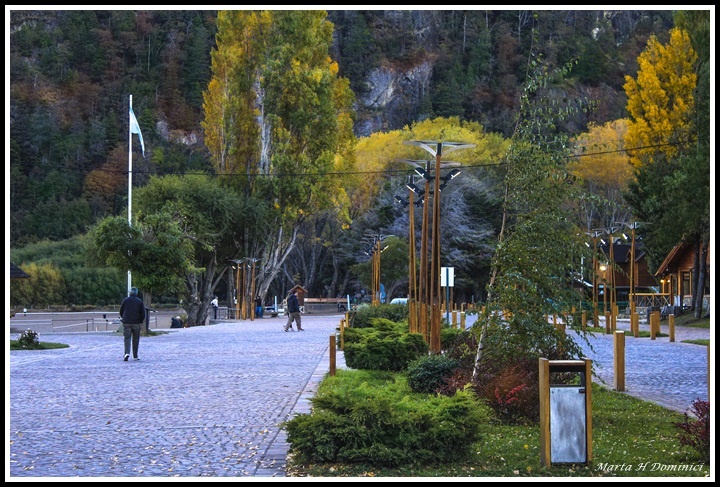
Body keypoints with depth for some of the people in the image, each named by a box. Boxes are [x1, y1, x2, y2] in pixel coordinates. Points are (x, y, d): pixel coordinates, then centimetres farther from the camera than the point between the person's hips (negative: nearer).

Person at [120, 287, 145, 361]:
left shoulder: (125, 300, 2)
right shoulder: (140, 301, 1)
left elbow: (121, 311, 8)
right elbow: (143, 313, -2)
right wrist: (141, 323, 2)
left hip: (126, 322, 0)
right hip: (136, 323, 0)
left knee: (127, 338, -1)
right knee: (135, 340, 8)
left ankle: (127, 353, -21)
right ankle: (135, 356, 10)